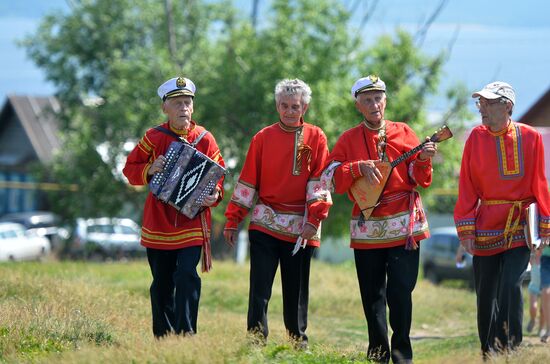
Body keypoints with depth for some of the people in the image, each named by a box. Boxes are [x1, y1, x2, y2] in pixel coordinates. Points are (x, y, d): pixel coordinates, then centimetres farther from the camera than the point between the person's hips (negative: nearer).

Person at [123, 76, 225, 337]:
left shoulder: (204, 139, -2)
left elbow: (218, 175, 4)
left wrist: (215, 195, -16)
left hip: (192, 221, -2)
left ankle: (186, 335, -15)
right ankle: (162, 337, 19)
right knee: (162, 284, 9)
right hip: (159, 223, 2)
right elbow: (130, 169, 7)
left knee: (186, 277, -16)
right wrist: (149, 170, -13)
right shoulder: (154, 138, 0)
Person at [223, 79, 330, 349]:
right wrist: (232, 220, 3)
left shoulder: (316, 138, 2)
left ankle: (299, 344, 17)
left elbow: (320, 181, -3)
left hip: (300, 228, 0)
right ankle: (256, 343, -7)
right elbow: (247, 181, 6)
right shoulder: (263, 138, 4)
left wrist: (314, 219, -13)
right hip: (265, 223, 0)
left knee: (296, 292, 7)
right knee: (259, 290, -6)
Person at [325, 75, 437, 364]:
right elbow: (334, 179, -1)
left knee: (400, 292, -8)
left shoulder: (403, 133, 6)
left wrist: (423, 161, -15)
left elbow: (420, 181, 4)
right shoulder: (348, 140, 8)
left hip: (403, 226, -1)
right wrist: (360, 167, -15)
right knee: (372, 296, 6)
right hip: (367, 228, 2)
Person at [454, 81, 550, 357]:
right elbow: (467, 187, 2)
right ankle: (489, 356, 17)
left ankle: (512, 350, -5)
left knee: (510, 286, -16)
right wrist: (465, 229, -3)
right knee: (486, 295, 5)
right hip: (486, 228, 2)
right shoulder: (476, 137, 2)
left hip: (519, 226, -2)